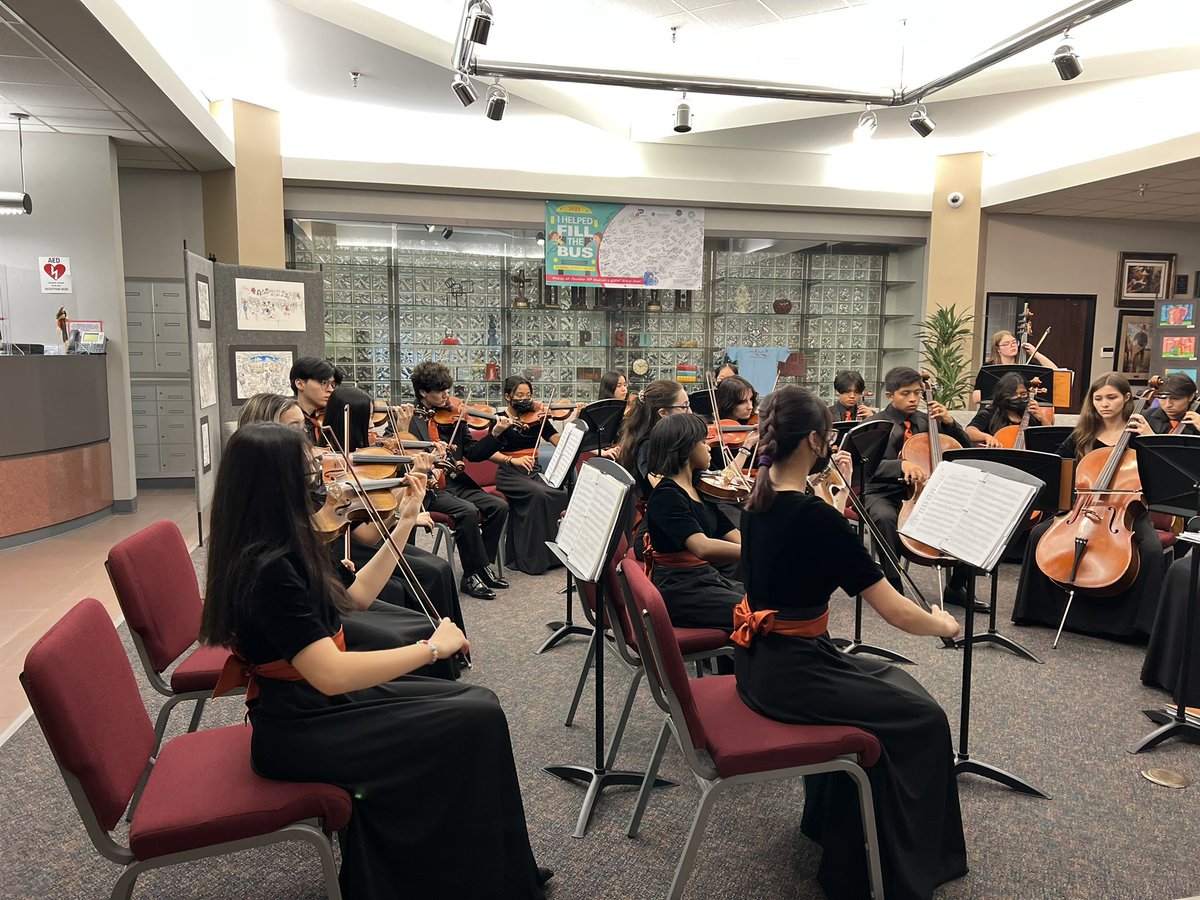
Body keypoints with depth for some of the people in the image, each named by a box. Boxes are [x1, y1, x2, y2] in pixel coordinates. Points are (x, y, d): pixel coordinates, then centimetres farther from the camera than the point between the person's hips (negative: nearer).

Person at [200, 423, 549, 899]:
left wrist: (404, 521, 11)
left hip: (314, 702, 9)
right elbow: (333, 675, -33)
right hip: (296, 731, -9)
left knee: (476, 702, 0)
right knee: (477, 722, -15)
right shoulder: (267, 568, -27)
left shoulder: (284, 549, 3)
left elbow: (355, 596, 14)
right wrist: (432, 647, -22)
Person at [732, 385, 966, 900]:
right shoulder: (818, 519, -23)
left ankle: (830, 819, 38)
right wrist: (944, 625, 2)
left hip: (760, 662, 8)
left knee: (891, 681, 25)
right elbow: (897, 614, -18)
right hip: (790, 676, -8)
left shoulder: (758, 501, 1)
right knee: (922, 717, 8)